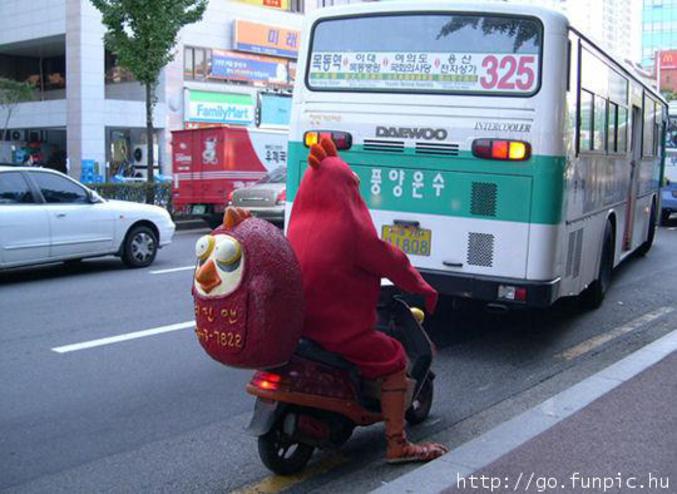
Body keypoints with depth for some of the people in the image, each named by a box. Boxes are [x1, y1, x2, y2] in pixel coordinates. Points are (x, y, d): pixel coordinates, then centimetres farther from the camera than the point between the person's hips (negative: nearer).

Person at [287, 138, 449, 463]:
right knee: (394, 361, 7)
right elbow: (388, 260, -8)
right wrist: (422, 287, 7)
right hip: (340, 326, -8)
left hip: (297, 323, 8)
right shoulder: (350, 228, -17)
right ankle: (397, 445, 6)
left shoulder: (299, 225, 3)